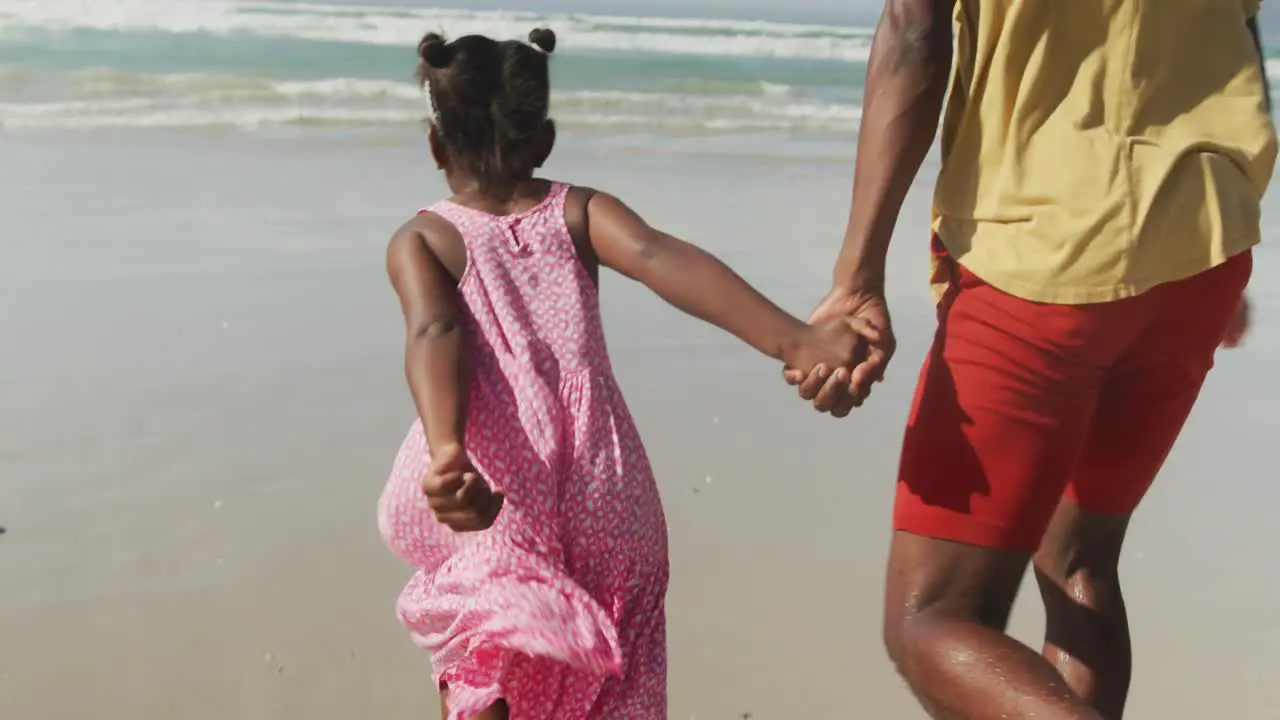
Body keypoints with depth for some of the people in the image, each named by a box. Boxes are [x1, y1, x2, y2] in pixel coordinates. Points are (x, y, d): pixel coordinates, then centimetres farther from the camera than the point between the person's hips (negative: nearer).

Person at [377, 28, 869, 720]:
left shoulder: (419, 239, 9)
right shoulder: (580, 212, 12)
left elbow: (435, 334, -12)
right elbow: (659, 257, -8)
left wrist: (446, 453, -29)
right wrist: (793, 341, -21)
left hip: (489, 495, -1)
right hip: (605, 493, 1)